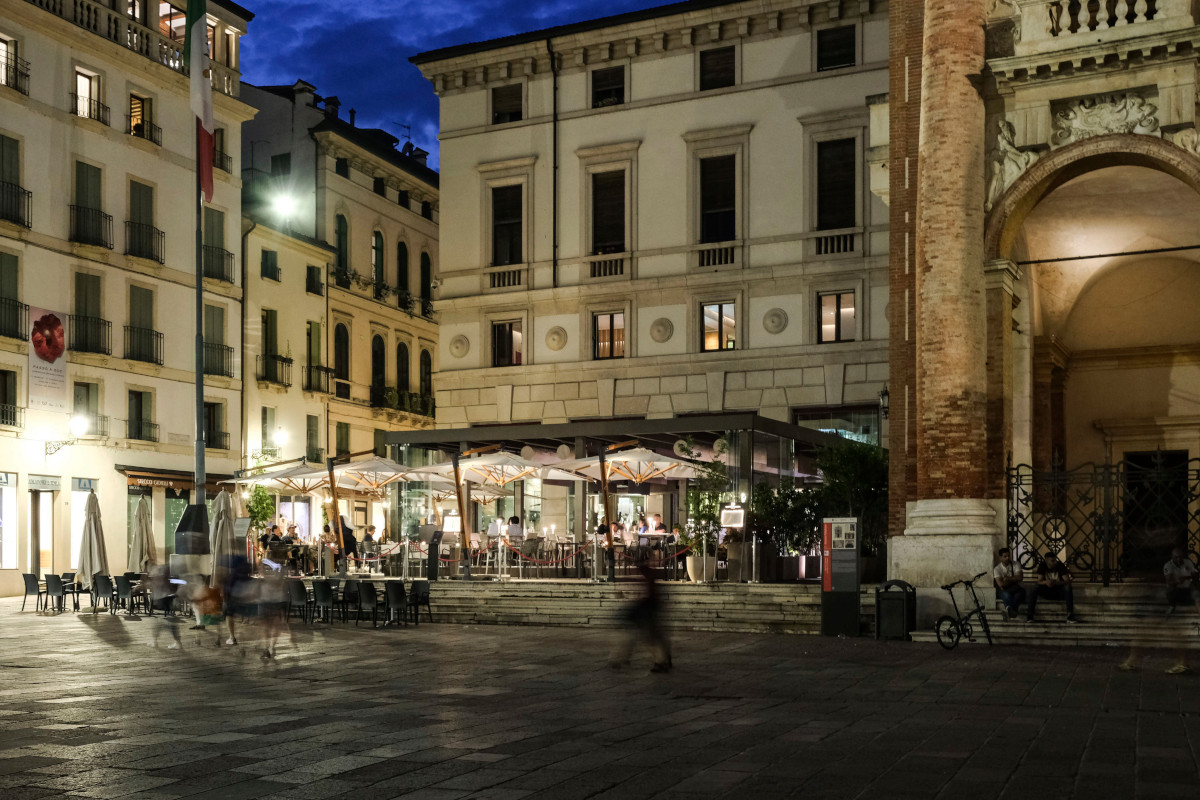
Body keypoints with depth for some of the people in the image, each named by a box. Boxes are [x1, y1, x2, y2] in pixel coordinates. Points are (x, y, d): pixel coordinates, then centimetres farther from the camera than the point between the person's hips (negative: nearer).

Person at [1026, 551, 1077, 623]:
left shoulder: (1060, 565, -11)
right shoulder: (1042, 566, -8)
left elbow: (1068, 581, -18)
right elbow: (1039, 581, -13)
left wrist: (1056, 583, -37)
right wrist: (1045, 582, -37)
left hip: (1059, 592, -1)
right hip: (1047, 592, 1)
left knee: (1068, 588, -32)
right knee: (1035, 588, -29)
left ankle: (1070, 615, -35)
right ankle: (1029, 614, -31)